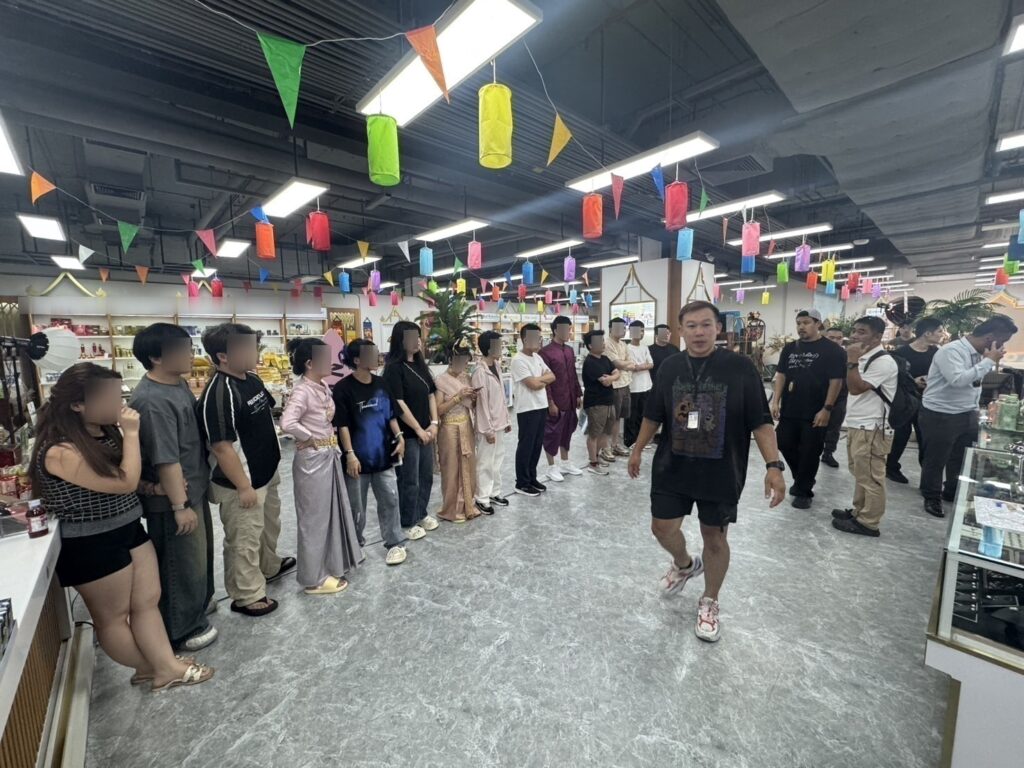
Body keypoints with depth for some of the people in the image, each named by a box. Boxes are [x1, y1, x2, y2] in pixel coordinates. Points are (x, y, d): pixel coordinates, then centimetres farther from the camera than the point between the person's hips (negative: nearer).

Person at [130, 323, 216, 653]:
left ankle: (197, 604, 47)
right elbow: (165, 460, -26)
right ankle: (181, 630, 28)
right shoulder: (152, 401, -27)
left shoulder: (177, 383, 3)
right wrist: (179, 505, -21)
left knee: (198, 553, 25)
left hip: (194, 488, 9)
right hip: (171, 498, -9)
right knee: (182, 563, 8)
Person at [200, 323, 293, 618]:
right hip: (242, 483, -9)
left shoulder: (253, 379, 2)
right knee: (244, 540, 10)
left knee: (269, 525, 28)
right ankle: (247, 596, 28)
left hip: (266, 474, 9)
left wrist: (269, 470, 19)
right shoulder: (218, 393, -26)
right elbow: (221, 447, -26)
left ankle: (269, 566, 51)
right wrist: (243, 486, -20)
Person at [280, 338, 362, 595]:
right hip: (312, 459, -9)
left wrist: (331, 441, 7)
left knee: (333, 511, 19)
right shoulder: (302, 391, -20)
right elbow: (287, 423, -34)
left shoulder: (323, 387, 6)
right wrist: (308, 438, -19)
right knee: (315, 517, 5)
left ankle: (332, 563, 37)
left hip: (329, 455, 9)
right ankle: (315, 578, 22)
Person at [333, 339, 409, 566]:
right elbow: (342, 424, -13)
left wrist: (399, 437, 2)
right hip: (358, 457, -4)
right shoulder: (343, 388, -11)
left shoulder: (381, 384, 4)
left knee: (390, 499, 8)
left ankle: (395, 543, 23)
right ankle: (355, 545, 32)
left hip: (383, 454, 4)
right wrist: (350, 453, -17)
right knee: (356, 505, 11)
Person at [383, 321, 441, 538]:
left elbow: (431, 394, 9)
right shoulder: (394, 368, -13)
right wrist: (418, 430, -13)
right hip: (407, 433, -7)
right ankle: (408, 523, 22)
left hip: (426, 430, 7)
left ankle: (421, 514, 35)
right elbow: (398, 404, -17)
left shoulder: (420, 364, 9)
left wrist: (433, 423, -1)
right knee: (409, 481, 5)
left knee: (426, 476, 16)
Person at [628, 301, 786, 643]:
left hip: (721, 472, -2)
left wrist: (773, 465, -17)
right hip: (672, 467, 3)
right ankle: (685, 564, 44)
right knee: (662, 527, 9)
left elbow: (761, 421, -8)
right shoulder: (670, 367, -2)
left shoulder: (740, 367, -10)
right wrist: (638, 450, 14)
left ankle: (709, 603, 36)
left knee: (714, 537, 11)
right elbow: (653, 415, 8)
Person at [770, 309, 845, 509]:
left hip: (815, 413, -4)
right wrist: (776, 401, 0)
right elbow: (780, 375, 9)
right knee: (785, 445, 9)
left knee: (809, 453, 3)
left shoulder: (831, 350, -5)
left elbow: (836, 381, -8)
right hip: (789, 410, 5)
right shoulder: (789, 348, 9)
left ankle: (804, 491, 18)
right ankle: (801, 479, 33)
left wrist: (827, 409, -14)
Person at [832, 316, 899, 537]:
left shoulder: (883, 361, -16)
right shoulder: (864, 358, 14)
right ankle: (858, 511, 30)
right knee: (860, 474, 18)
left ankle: (868, 522, 9)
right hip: (856, 426, 10)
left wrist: (852, 361, -20)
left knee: (870, 477, 0)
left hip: (871, 429, -10)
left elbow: (856, 388, -23)